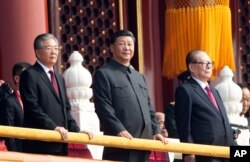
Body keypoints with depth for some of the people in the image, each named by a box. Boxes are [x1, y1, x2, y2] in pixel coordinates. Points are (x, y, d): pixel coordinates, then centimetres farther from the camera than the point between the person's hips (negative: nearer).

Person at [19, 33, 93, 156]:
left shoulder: (59, 78, 24)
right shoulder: (30, 75, -3)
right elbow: (32, 107, -13)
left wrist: (76, 130, 7)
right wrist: (53, 127, -21)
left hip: (60, 145, 8)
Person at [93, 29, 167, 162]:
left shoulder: (139, 77, 24)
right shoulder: (103, 74, 0)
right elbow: (103, 108, -10)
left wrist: (155, 131, 10)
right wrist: (119, 130, -21)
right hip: (121, 143, -7)